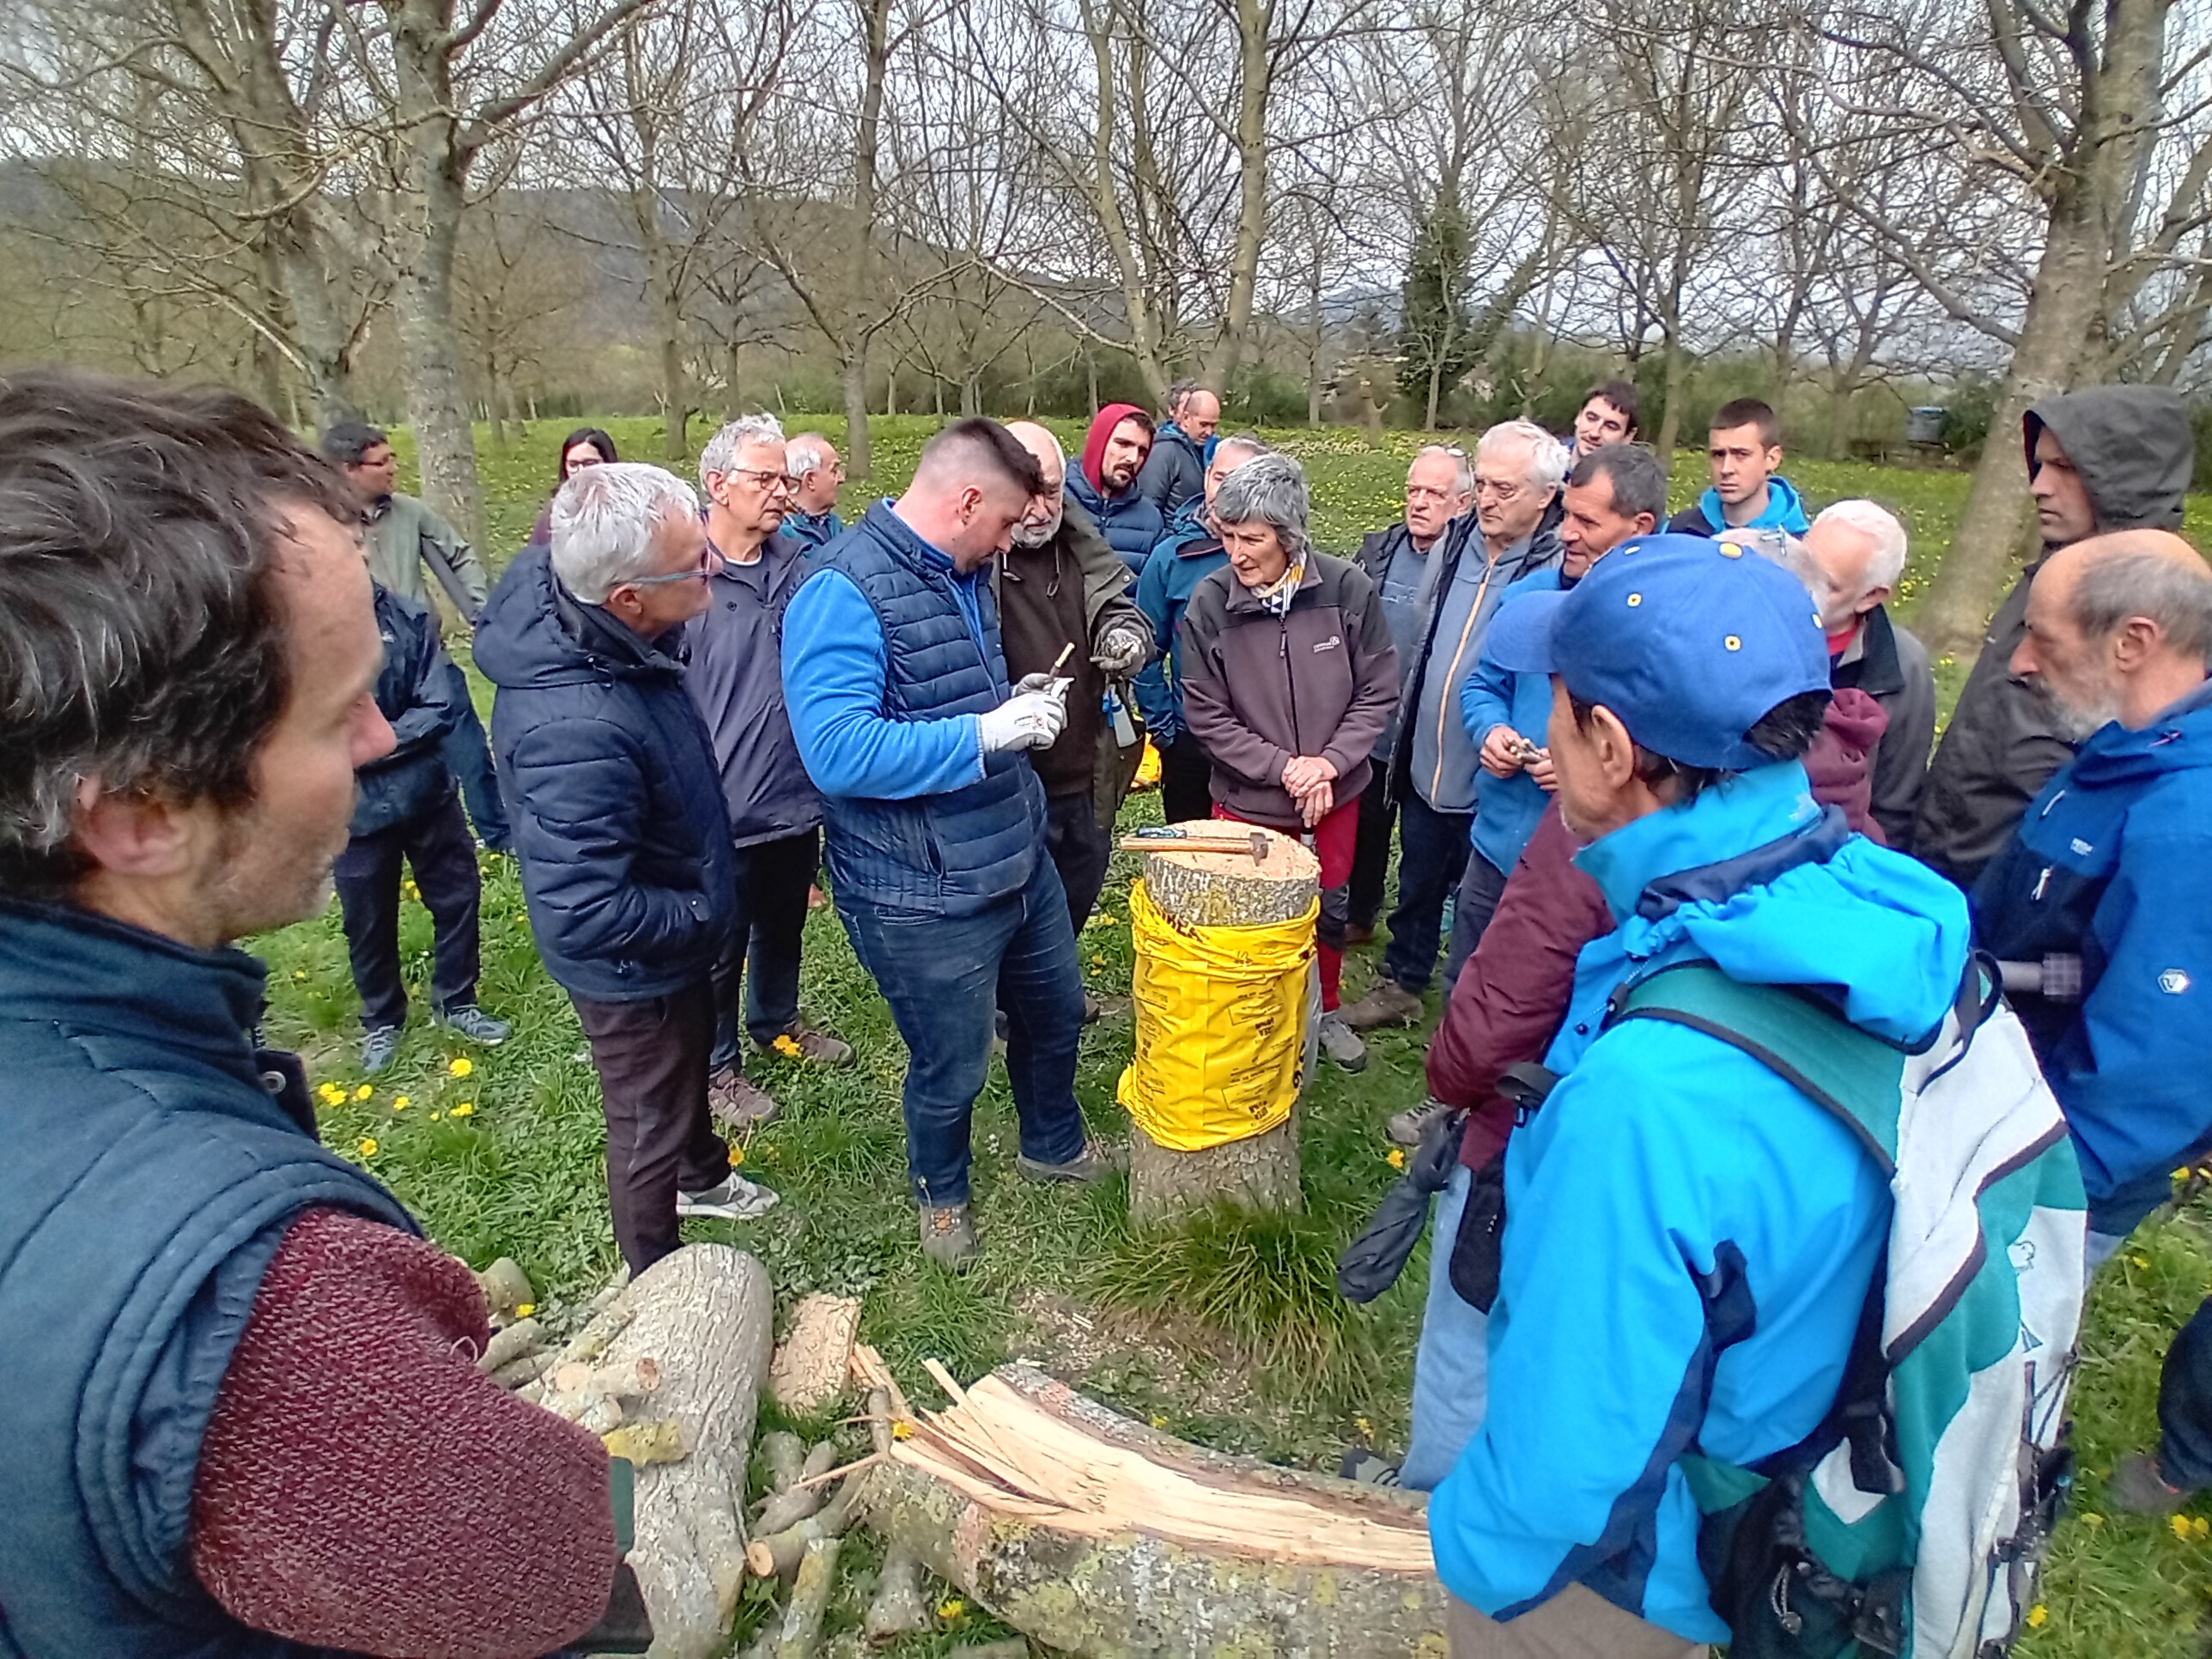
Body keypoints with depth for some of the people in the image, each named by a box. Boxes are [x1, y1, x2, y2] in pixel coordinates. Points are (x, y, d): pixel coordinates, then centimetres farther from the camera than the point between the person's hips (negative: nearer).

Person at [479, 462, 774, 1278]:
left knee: (689, 1063, 33)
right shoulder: (575, 729, -43)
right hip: (634, 969, -9)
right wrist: (702, 918, -23)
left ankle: (701, 1176, 63)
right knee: (651, 1126, 17)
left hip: (678, 938, 9)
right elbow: (583, 914, -40)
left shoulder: (588, 614, -15)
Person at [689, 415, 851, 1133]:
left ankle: (776, 1020, 49)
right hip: (721, 808, -6)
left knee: (784, 926, 25)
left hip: (796, 796, 6)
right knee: (720, 946, 12)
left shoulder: (796, 567, 1)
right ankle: (718, 1065, 33)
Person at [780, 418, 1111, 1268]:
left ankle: (1053, 1143, 55)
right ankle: (942, 1189, 46)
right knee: (952, 1067, 14)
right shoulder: (843, 592, -22)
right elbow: (836, 751, -33)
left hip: (1019, 859, 8)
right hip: (923, 900, -8)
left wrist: (1015, 701, 3)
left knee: (1055, 1013, 26)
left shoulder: (962, 573, 7)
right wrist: (985, 733, -31)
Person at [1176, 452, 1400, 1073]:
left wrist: (1331, 762, -17)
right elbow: (1206, 715, -11)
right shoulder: (1209, 604, -16)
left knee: (1329, 910, 21)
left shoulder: (1347, 588, -15)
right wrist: (1283, 767, -18)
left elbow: (1377, 691, -6)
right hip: (1246, 799, -1)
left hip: (1335, 792, 2)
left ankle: (1326, 1011, 46)